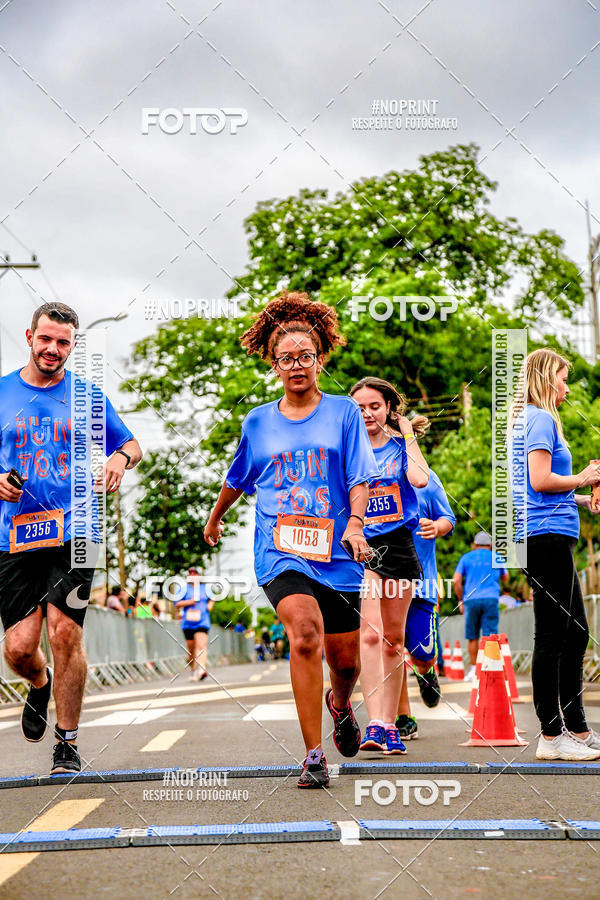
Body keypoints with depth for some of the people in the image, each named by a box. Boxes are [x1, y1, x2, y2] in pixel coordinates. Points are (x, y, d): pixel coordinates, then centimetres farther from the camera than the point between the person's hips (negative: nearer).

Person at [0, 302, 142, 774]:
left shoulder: (87, 395, 9)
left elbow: (131, 444, 18)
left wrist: (121, 457, -6)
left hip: (74, 528, -1)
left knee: (65, 629, -12)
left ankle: (68, 744, 3)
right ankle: (40, 685, 32)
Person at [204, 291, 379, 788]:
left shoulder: (343, 412, 7)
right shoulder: (258, 421, 11)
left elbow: (359, 477, 0)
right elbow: (237, 479, 27)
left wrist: (355, 522, -18)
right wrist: (215, 520, 41)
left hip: (336, 552, 1)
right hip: (279, 551, -1)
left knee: (345, 659, 7)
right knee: (305, 633, -26)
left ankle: (340, 704, 46)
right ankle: (314, 756, -21)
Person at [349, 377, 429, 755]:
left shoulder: (402, 444, 9)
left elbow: (420, 479, -12)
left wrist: (409, 437, -4)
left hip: (399, 546, 2)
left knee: (394, 639, 7)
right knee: (369, 632, -19)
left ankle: (390, 724, 15)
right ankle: (375, 724, -24)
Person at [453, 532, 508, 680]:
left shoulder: (466, 557, 11)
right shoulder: (496, 558, 12)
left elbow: (456, 581, 3)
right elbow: (505, 578, 27)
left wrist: (461, 601, 11)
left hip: (471, 600, 0)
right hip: (490, 599, 0)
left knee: (472, 636, 9)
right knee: (489, 635, -3)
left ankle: (473, 668, 9)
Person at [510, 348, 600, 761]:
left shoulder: (524, 420, 21)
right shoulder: (541, 419, -9)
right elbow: (541, 480, -19)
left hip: (547, 536, 11)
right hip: (548, 535, -11)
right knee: (552, 636, -7)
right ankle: (551, 736, -3)